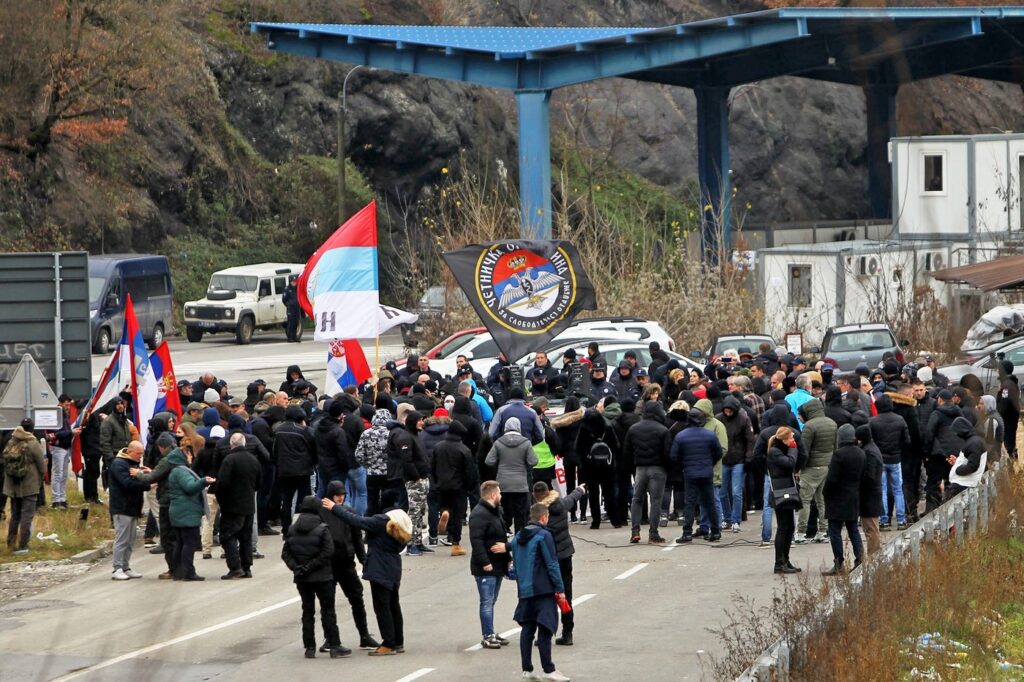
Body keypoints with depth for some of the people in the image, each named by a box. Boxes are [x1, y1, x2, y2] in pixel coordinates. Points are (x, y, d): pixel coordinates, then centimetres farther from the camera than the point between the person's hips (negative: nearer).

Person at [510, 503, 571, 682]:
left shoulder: (517, 538, 12)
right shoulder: (544, 536, -11)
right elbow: (552, 565, -12)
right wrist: (560, 589, -7)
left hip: (524, 591, 7)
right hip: (543, 590, -7)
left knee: (527, 629, 9)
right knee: (545, 629, -7)